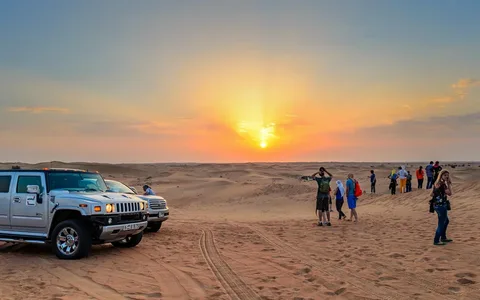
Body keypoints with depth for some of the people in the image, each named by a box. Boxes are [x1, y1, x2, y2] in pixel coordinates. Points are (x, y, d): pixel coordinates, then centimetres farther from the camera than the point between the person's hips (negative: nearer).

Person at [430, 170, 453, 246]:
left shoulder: (437, 183, 8)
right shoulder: (442, 184, -20)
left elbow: (431, 194, 12)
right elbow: (449, 193, -17)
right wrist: (448, 184, -14)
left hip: (437, 204, 10)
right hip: (441, 205, -10)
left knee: (446, 221, 24)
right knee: (441, 223, 1)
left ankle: (443, 237, 36)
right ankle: (436, 241, 7)